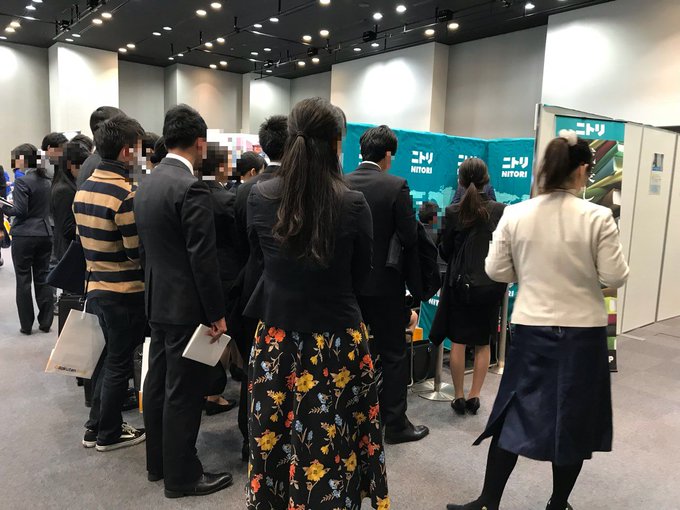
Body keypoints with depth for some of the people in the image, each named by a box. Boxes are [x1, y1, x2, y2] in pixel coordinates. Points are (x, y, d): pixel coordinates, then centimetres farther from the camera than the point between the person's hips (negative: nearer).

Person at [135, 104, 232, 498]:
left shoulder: (147, 183, 7)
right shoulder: (192, 189, -20)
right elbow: (203, 259, -21)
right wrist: (217, 314, -14)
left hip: (158, 301, 9)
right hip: (186, 307, -9)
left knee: (158, 384, 17)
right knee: (184, 392, 2)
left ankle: (158, 462, 33)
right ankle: (182, 475, 16)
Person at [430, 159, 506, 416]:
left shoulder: (453, 212, -8)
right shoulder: (500, 211, -5)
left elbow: (445, 251, -2)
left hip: (461, 282, -1)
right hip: (491, 285, 1)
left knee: (458, 341, 9)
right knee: (483, 343, 12)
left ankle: (459, 397, 15)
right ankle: (474, 397, 16)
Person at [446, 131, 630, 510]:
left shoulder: (515, 215, -6)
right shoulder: (598, 217, -12)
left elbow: (496, 271, -2)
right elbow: (615, 278, -9)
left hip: (532, 328, 2)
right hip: (583, 331, -1)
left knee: (515, 415, 13)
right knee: (574, 422, 15)